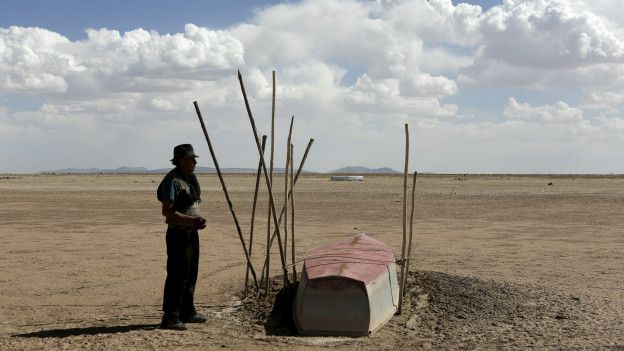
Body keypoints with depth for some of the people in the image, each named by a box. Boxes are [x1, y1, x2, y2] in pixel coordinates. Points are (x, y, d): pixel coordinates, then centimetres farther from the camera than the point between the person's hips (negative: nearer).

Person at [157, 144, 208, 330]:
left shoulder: (191, 178, 13)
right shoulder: (173, 181, -16)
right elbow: (167, 211, -22)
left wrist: (199, 220, 8)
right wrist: (192, 220, -23)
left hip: (191, 233, 10)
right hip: (178, 234, -9)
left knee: (190, 275, 16)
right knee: (177, 276, -8)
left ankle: (188, 312, 27)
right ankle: (170, 318, -3)